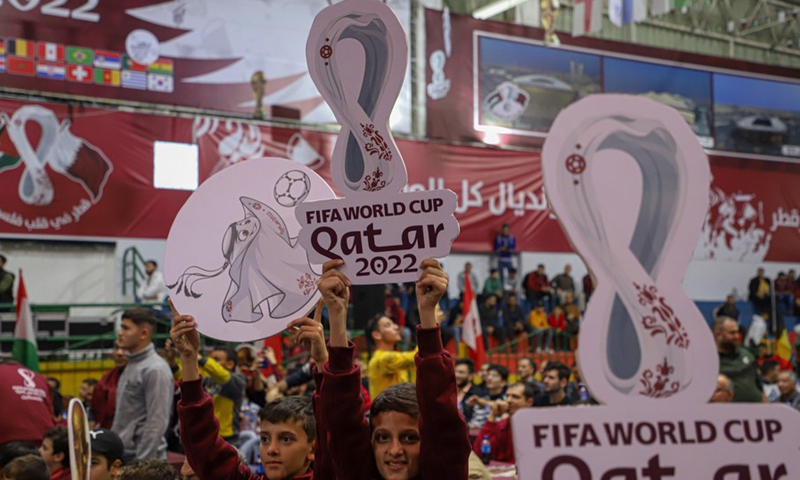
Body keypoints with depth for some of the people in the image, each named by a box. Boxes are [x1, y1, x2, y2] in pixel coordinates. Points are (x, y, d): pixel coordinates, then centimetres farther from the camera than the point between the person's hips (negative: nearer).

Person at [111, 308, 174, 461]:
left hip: (143, 459, -9)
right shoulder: (131, 365, 13)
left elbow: (157, 423, -19)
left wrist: (141, 464, -21)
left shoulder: (156, 370, -14)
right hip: (123, 455, 9)